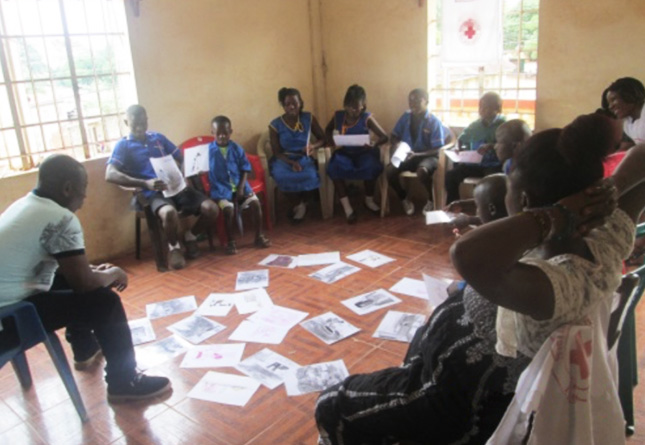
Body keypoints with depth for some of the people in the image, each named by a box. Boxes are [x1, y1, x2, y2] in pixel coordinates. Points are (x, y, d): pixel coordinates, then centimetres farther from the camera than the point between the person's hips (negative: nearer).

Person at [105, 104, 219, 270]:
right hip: (153, 193, -4)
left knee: (211, 208, -19)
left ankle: (190, 236, 13)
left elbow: (181, 159, 23)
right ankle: (174, 246, -5)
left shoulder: (159, 138, 19)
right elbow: (110, 175, -9)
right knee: (169, 212, -39)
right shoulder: (123, 145, 6)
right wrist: (145, 183, -21)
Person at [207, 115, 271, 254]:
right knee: (228, 208, -27)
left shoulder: (237, 149, 2)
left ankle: (259, 236, 0)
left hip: (239, 186, 3)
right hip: (221, 189, -3)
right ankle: (231, 242, -10)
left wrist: (241, 188, -6)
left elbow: (245, 169, 5)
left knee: (255, 202, -16)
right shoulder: (209, 150, -5)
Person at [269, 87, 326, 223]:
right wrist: (291, 162, -25)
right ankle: (298, 205, -7)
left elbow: (323, 138, 5)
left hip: (303, 158, 1)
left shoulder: (309, 119, -2)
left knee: (310, 175, -33)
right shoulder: (275, 125, -7)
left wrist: (313, 146, -19)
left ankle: (301, 204, -4)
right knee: (283, 177, -35)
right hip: (283, 160, -1)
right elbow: (277, 152, -7)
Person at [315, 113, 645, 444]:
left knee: (333, 408, 16)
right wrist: (608, 192, -19)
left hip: (463, 406, -8)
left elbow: (469, 257, -63)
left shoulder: (564, 283, -42)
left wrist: (557, 214, -48)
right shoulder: (607, 244, -16)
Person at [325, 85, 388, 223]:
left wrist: (374, 144, -32)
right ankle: (346, 207, -24)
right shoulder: (338, 116, -1)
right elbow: (328, 129, 20)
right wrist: (330, 140, -4)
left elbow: (384, 137, -9)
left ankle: (369, 200, -5)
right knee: (333, 168, -32)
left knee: (372, 167, -34)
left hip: (363, 153, -1)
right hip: (344, 153, 2)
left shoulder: (367, 118, -9)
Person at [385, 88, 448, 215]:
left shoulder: (434, 121, -9)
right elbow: (394, 136, 12)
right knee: (389, 170, -25)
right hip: (408, 155, 4)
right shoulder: (406, 117, 4)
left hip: (427, 156, -4)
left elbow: (437, 150, -12)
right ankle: (404, 199, 1)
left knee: (422, 171, -39)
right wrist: (396, 144, -13)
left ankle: (432, 199, -8)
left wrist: (417, 155, -26)